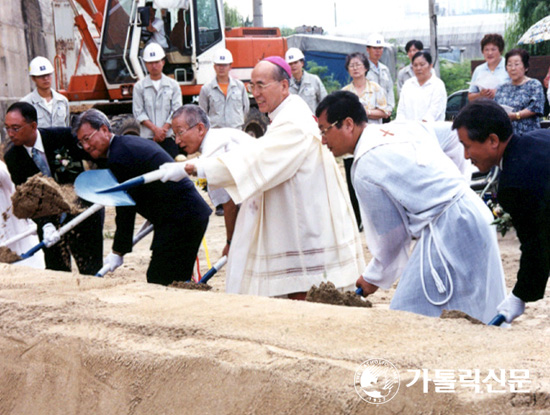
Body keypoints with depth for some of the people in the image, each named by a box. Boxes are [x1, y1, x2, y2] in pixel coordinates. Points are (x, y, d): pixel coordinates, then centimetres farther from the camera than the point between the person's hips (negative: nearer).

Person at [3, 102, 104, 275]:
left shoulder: (63, 136, -17)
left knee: (91, 271, 0)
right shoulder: (12, 156, -10)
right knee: (56, 270, 4)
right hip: (49, 217, 2)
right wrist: (46, 225, -28)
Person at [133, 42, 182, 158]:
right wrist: (155, 129, -11)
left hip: (169, 137, 1)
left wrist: (163, 129, -9)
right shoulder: (139, 86, 7)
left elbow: (176, 111, 3)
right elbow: (138, 112, 1)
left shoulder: (173, 85, 10)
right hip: (147, 137, -1)